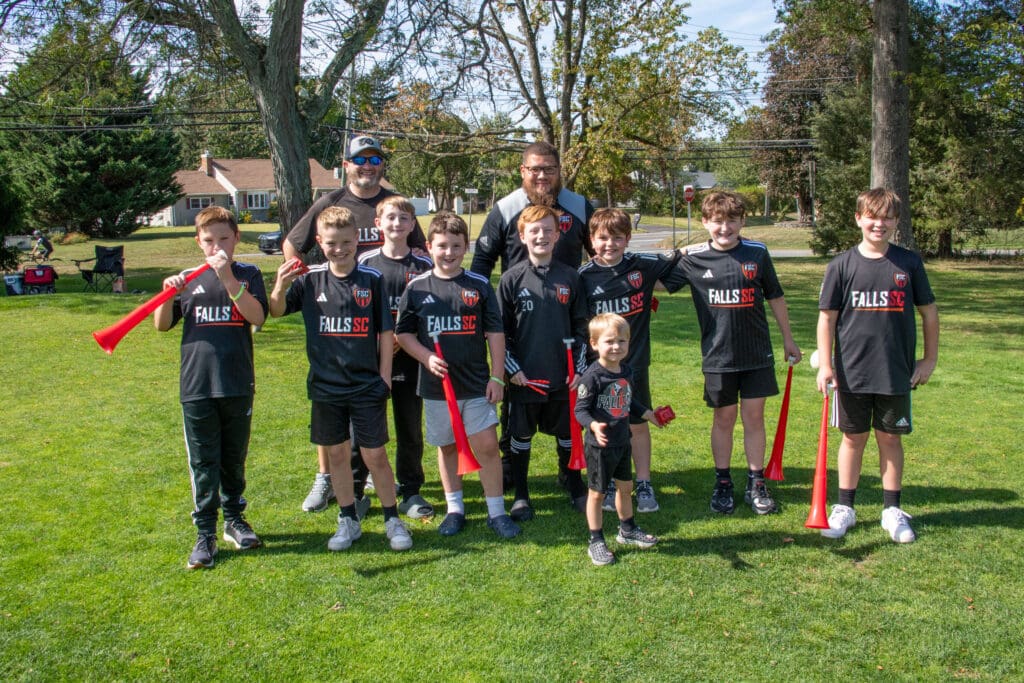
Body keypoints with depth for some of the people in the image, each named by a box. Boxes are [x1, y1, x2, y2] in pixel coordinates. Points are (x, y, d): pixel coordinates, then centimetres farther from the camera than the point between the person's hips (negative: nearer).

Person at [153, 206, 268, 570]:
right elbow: (162, 325, 7)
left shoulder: (249, 275, 2)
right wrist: (168, 293, -11)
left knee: (234, 458, 14)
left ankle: (234, 518, 31)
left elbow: (257, 316, -14)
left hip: (238, 386, 0)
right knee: (203, 463, 5)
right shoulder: (188, 279, 6)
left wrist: (228, 278, -22)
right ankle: (205, 533, 13)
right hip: (196, 387, 1)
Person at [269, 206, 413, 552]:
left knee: (375, 455, 3)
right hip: (326, 386, 2)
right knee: (337, 453, 12)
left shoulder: (371, 279, -5)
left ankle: (392, 519, 19)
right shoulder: (309, 280, -1)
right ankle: (348, 520, 26)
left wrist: (384, 378, -3)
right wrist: (280, 286, -26)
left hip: (367, 386, -2)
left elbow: (386, 332, -1)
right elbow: (277, 311, -5)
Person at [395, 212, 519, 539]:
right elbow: (403, 333, 5)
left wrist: (497, 377, -3)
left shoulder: (480, 285, -1)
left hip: (477, 385, -1)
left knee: (487, 446, -3)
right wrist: (426, 357, -11)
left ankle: (496, 511, 9)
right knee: (447, 447, 12)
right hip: (436, 386, 1)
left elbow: (495, 333, 1)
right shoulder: (417, 287, 0)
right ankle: (454, 508, 27)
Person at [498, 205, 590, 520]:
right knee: (521, 436, 10)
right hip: (524, 376, -2)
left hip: (564, 377, 2)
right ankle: (521, 495, 24)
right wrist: (511, 368, -8)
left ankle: (576, 488, 32)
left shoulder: (570, 277, 2)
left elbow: (581, 326, 7)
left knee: (568, 434, 14)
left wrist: (579, 368, 1)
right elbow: (499, 329, -1)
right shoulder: (512, 278, -3)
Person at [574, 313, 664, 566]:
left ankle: (627, 530, 42)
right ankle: (596, 542, 16)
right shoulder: (593, 376, -20)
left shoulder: (626, 371, 3)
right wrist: (594, 425, -37)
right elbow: (580, 409, -21)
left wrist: (648, 414, 25)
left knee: (625, 487, 22)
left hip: (622, 442, 8)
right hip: (599, 446, -7)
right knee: (597, 493, 5)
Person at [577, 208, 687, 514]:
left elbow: (677, 261, 14)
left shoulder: (644, 266, -2)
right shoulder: (584, 276, -5)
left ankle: (644, 485, 24)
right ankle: (609, 486, 23)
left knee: (638, 424, 11)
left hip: (635, 362, 1)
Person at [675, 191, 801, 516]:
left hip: (757, 354, 1)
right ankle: (722, 483, 22)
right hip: (718, 356, 0)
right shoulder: (693, 259, -3)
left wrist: (788, 339, 14)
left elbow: (775, 297, 9)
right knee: (724, 418, 9)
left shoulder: (757, 253, -1)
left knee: (754, 417, 6)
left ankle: (756, 484, 17)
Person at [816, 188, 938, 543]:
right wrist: (825, 364, -7)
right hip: (852, 371, 0)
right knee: (853, 438, 9)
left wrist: (930, 359, 8)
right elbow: (827, 317, -1)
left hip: (897, 371, 1)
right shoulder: (842, 265, -2)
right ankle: (845, 507, 21)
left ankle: (892, 510, 22)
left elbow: (928, 312, 9)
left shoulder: (909, 263, 1)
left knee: (890, 438, 10)